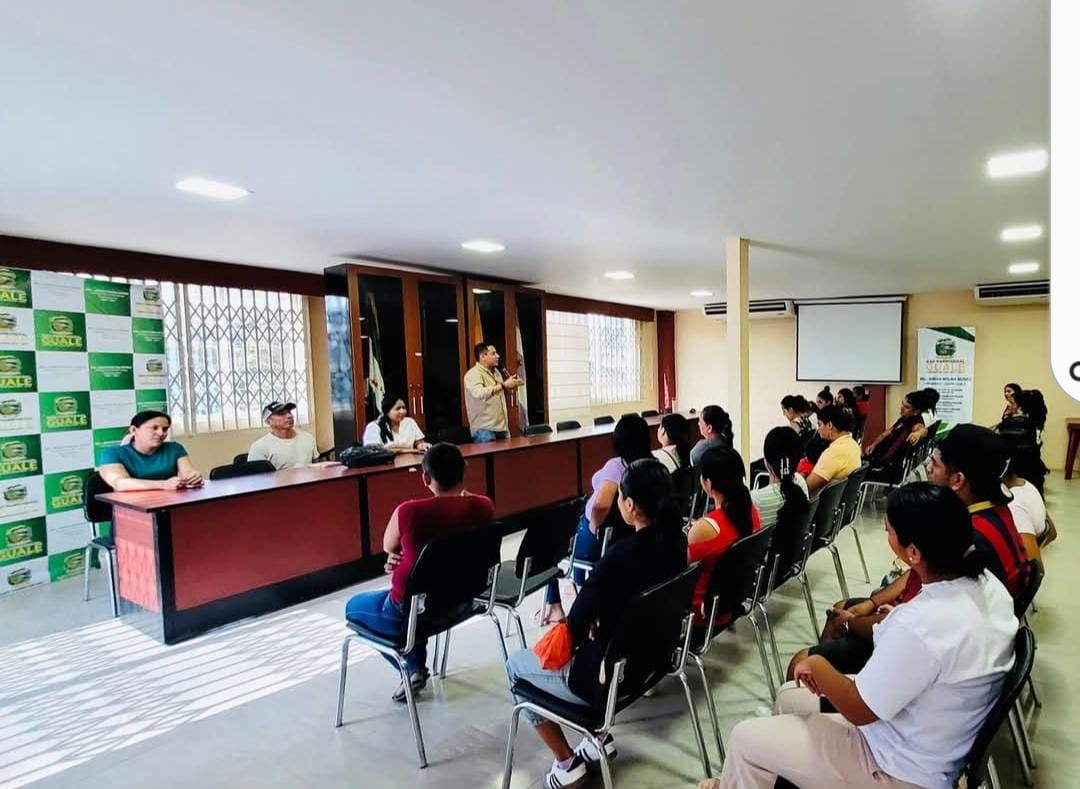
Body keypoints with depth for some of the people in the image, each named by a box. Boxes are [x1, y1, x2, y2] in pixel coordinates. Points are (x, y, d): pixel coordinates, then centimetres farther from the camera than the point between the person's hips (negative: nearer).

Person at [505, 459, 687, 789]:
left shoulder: (620, 556, -32)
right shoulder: (675, 541, -8)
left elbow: (576, 624, -17)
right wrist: (599, 620, 1)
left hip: (609, 675, -7)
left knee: (515, 665, 16)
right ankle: (599, 735, 30)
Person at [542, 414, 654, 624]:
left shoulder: (617, 465, -30)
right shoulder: (654, 464, -8)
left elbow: (600, 504, -45)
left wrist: (594, 526, -24)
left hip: (601, 540, -7)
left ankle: (553, 605, 29)